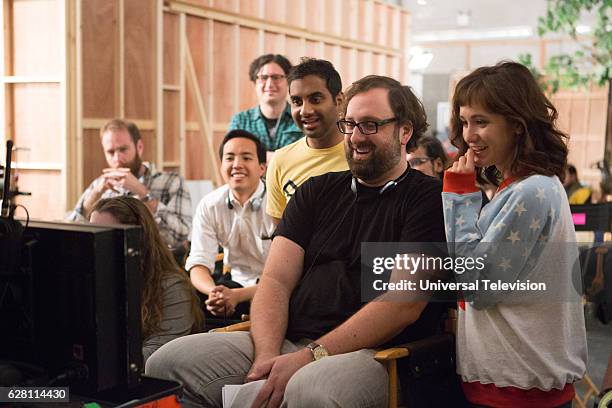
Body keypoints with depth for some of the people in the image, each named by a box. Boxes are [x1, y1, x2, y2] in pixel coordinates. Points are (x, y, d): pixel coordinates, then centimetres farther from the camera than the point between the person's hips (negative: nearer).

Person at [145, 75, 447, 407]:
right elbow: (276, 280, 10)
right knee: (166, 364, -13)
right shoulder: (316, 192, 19)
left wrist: (311, 356, -17)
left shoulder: (429, 198, 3)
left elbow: (404, 304, -10)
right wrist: (268, 356, -10)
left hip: (371, 353, -5)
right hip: (285, 342, 6)